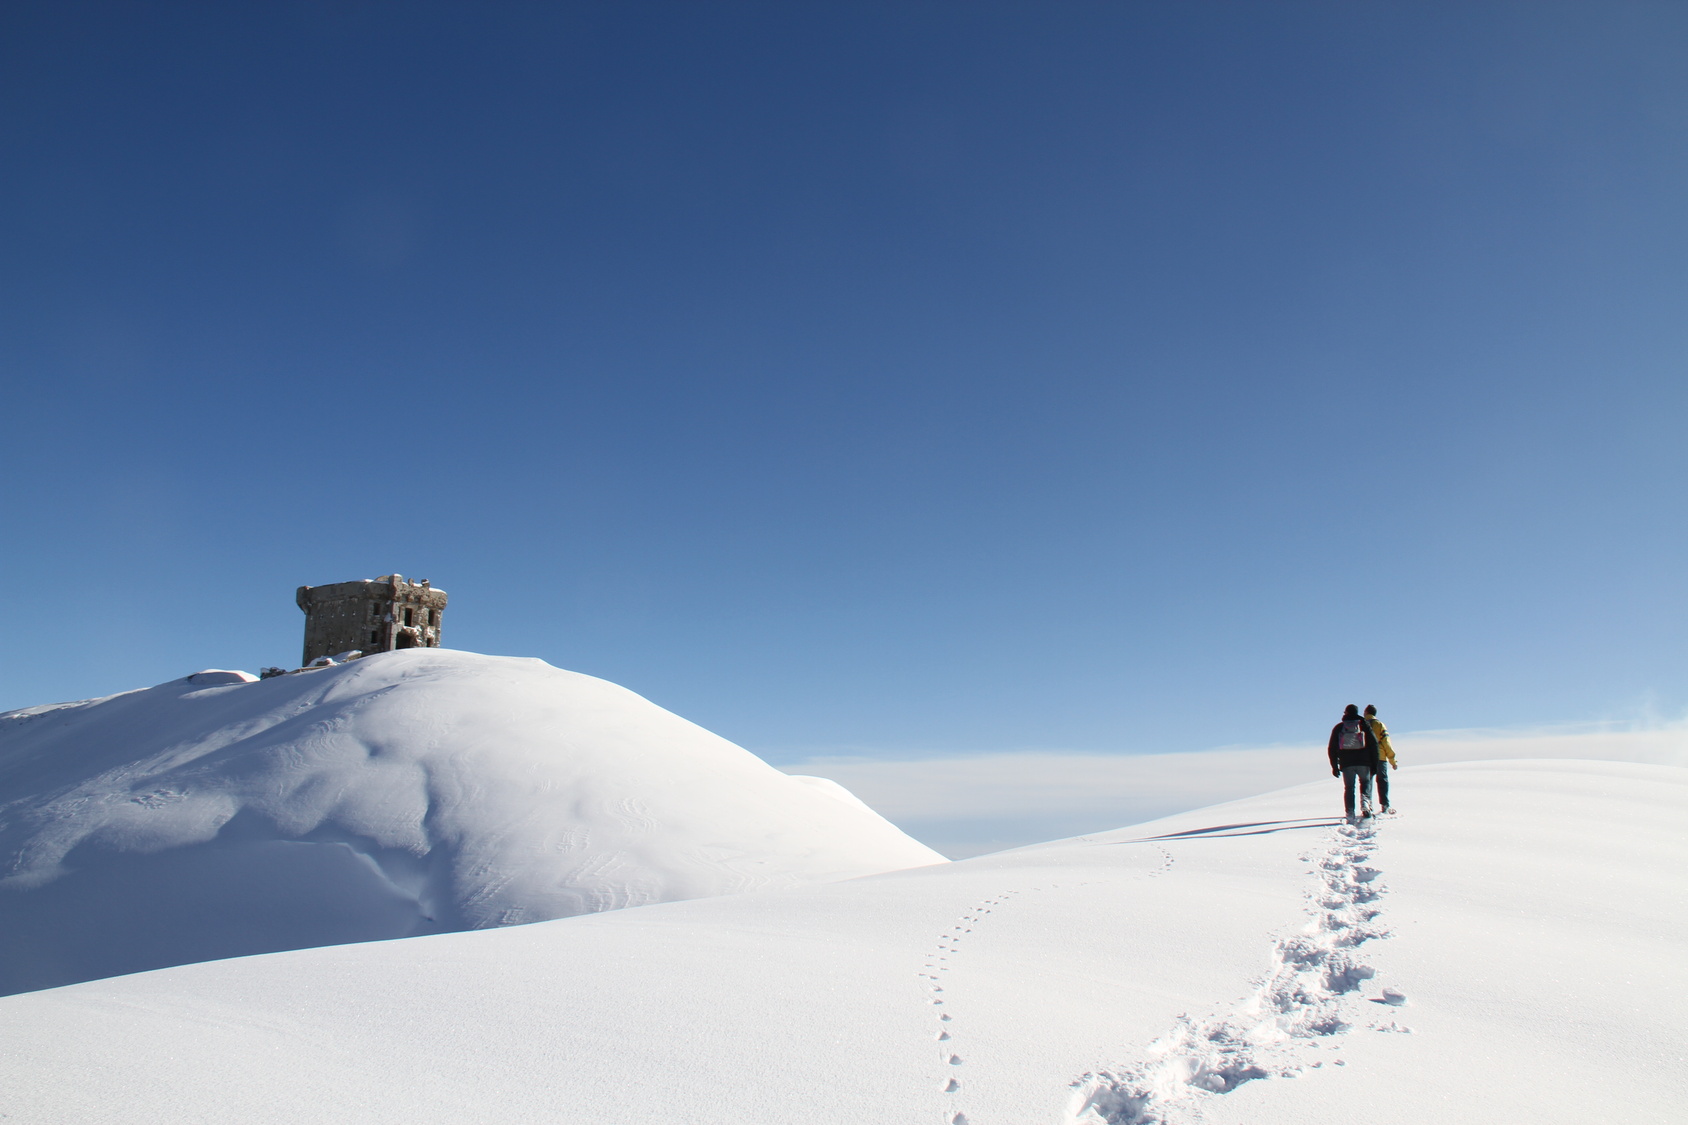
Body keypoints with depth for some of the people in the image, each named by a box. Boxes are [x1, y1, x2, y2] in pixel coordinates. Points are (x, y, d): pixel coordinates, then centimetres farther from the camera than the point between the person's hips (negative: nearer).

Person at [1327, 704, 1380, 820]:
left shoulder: (1338, 728, 10)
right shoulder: (1364, 725, 7)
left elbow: (1331, 749, 8)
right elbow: (1374, 745, 2)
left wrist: (1334, 766, 12)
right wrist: (1374, 764, 5)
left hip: (1346, 764, 1)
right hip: (1364, 762, -1)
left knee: (1349, 787, 7)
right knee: (1365, 782, 16)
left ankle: (1350, 813, -3)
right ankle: (1365, 801, -12)